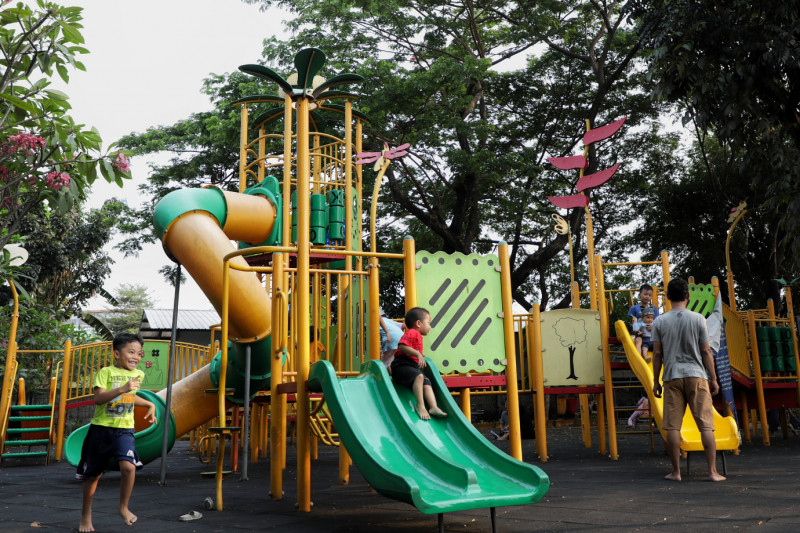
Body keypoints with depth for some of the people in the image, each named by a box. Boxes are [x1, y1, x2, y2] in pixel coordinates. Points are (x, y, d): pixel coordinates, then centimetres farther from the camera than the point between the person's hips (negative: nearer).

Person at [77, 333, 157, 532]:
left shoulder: (138, 374, 10)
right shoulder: (106, 372, -5)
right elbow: (98, 398, -20)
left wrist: (150, 405, 22)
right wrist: (122, 389, -30)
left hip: (124, 430, 2)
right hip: (101, 428, -2)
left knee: (129, 466, -21)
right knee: (93, 473, 10)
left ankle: (123, 507, 1)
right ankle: (86, 514, 32)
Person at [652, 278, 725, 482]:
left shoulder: (659, 322, 1)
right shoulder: (697, 318, 0)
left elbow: (657, 354, 2)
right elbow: (706, 352, 1)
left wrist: (656, 381, 10)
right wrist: (713, 379, 9)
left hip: (672, 377, 1)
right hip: (696, 375, 0)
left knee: (672, 426, 3)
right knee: (706, 425, 4)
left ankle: (676, 471, 6)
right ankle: (712, 471, 4)